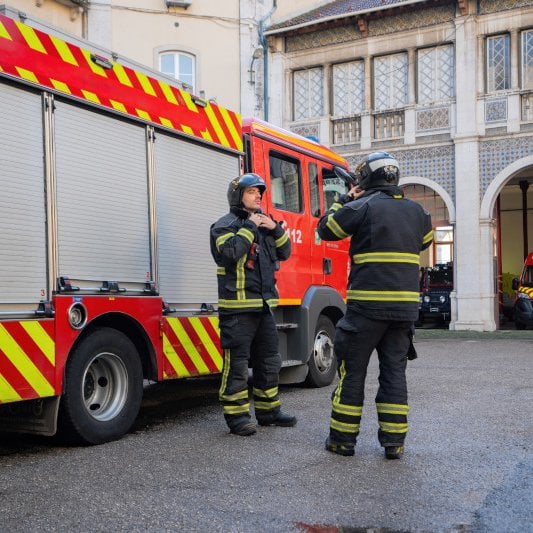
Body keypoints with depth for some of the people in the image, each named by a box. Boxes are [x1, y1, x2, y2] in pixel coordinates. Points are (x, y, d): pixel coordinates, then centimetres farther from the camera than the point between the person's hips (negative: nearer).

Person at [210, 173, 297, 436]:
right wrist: (249, 226, -16)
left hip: (264, 305, 8)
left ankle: (268, 410, 25)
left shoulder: (264, 223, 18)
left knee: (269, 360, 14)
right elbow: (230, 251, -23)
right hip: (237, 306, -8)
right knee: (237, 362, -4)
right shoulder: (225, 224, -5)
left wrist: (275, 228, 0)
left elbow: (284, 252, 15)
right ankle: (236, 415, 4)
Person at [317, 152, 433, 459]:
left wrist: (346, 200, 15)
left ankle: (343, 439, 12)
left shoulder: (363, 206, -6)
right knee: (394, 372, 10)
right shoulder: (416, 211, 10)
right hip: (405, 306, 4)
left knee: (353, 371, 6)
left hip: (367, 305, -4)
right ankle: (394, 442, 11)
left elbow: (326, 229, 4)